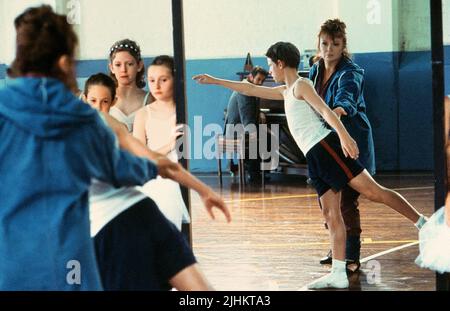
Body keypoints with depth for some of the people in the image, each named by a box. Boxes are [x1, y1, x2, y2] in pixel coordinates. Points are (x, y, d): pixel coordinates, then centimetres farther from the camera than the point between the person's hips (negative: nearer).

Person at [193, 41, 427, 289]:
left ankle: (423, 223, -11)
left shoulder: (301, 85, 1)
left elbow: (325, 110, -14)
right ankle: (338, 275, -4)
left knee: (372, 191, -13)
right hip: (314, 157, 9)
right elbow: (251, 89, 37)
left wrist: (344, 136, -29)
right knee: (330, 213, 1)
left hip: (326, 147, -9)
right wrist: (214, 81, 38)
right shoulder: (286, 92, 28)